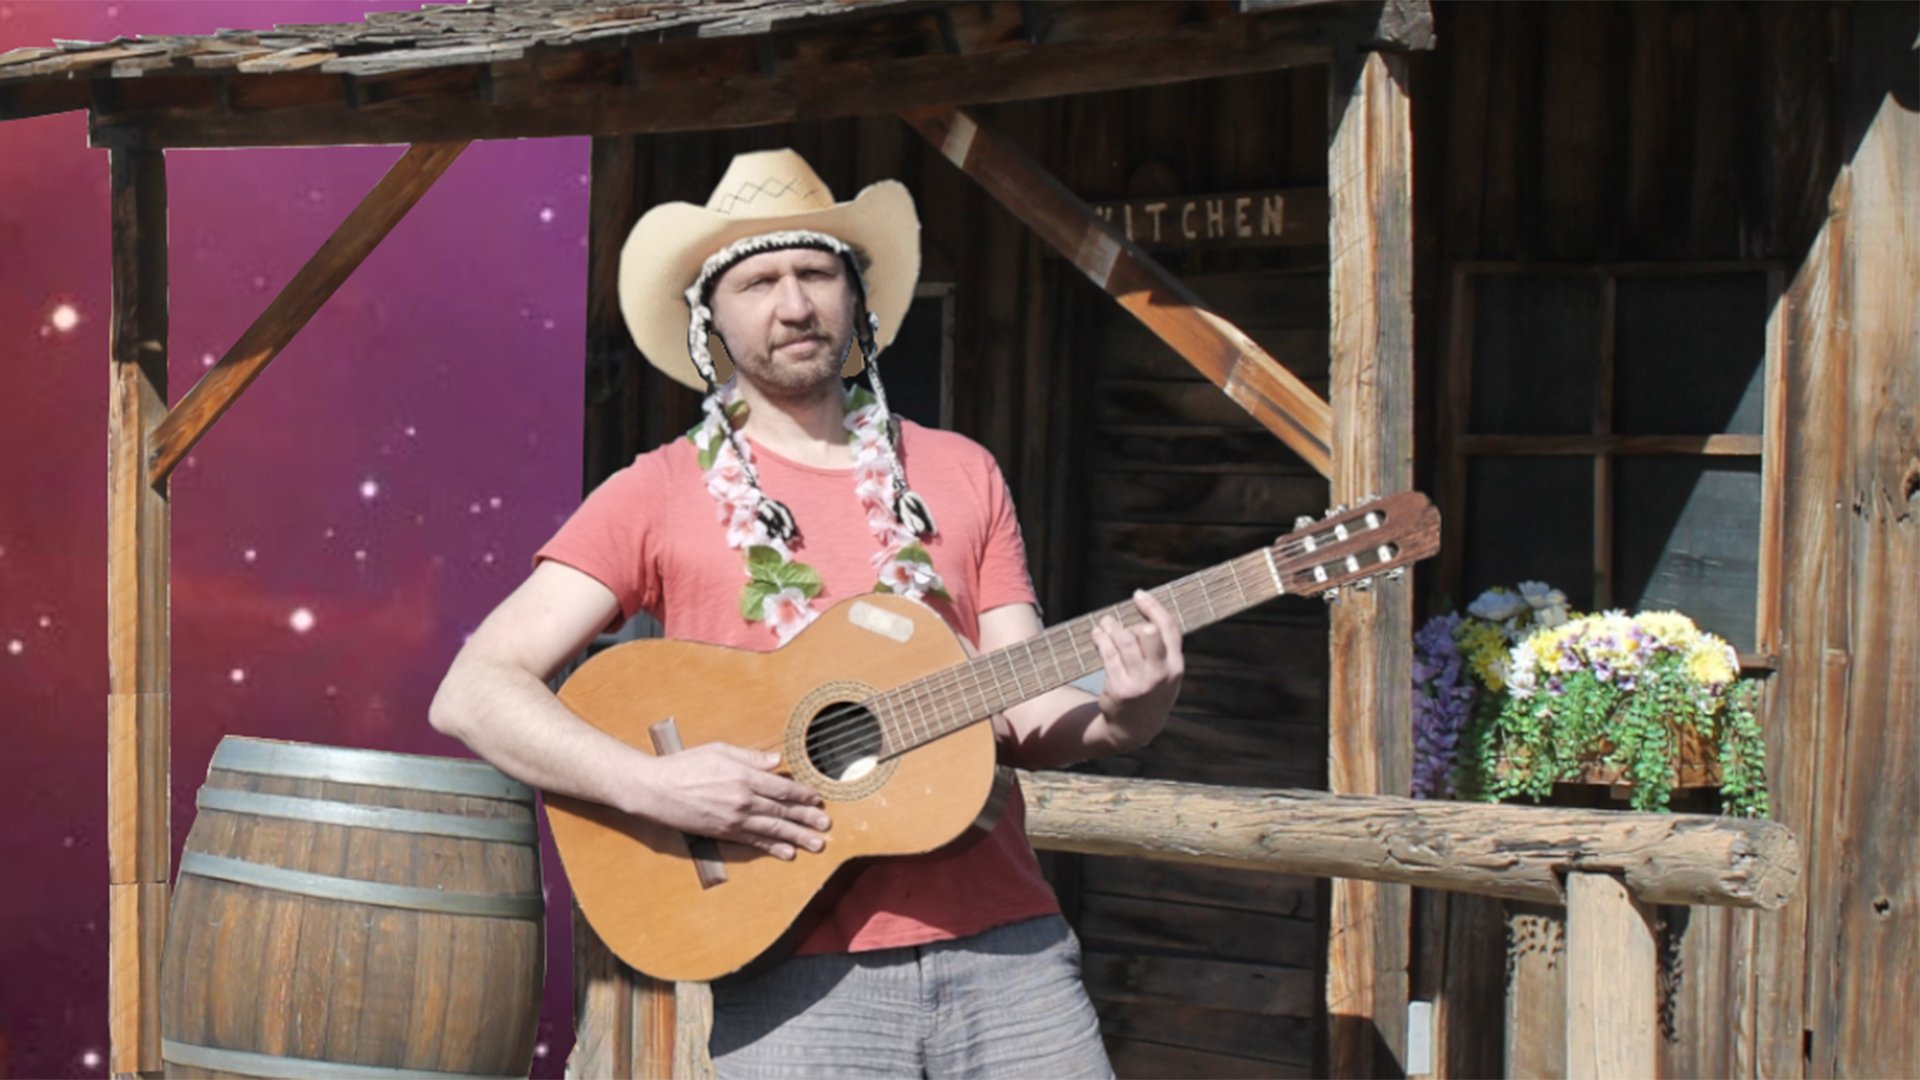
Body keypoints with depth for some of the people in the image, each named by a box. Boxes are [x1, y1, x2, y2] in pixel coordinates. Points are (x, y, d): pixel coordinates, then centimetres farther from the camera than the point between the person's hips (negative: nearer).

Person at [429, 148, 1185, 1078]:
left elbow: (1023, 718, 12)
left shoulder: (958, 476, 13)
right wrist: (650, 782, -17)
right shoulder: (662, 494, 3)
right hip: (799, 973, -3)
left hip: (1002, 943, 3)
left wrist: (1118, 717, -10)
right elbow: (471, 693, -4)